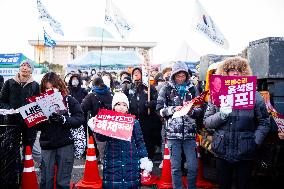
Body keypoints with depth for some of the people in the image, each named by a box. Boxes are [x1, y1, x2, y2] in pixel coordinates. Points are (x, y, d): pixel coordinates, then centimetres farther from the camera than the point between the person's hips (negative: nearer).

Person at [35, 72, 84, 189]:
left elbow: (80, 119, -9)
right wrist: (45, 120, -17)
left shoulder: (69, 100, -2)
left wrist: (63, 119, -22)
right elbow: (36, 125, 4)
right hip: (47, 145, 3)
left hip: (65, 144, -2)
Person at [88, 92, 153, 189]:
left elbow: (139, 141, 6)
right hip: (112, 162, 0)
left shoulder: (133, 121, 3)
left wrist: (144, 159, 3)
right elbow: (102, 138, -3)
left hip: (131, 162, 0)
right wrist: (95, 127, -20)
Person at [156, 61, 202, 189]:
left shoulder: (192, 89, 7)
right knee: (175, 167, 5)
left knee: (193, 166, 3)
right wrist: (174, 109, -13)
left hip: (190, 133, 1)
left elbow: (200, 110, 8)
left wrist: (191, 110, -12)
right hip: (173, 133, -1)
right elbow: (160, 109, 1)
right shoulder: (167, 89, 4)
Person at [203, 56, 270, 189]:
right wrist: (221, 115, -17)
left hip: (245, 153, -1)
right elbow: (207, 122, 0)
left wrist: (255, 141, -9)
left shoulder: (254, 95, -1)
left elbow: (264, 123, 2)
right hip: (222, 152, 1)